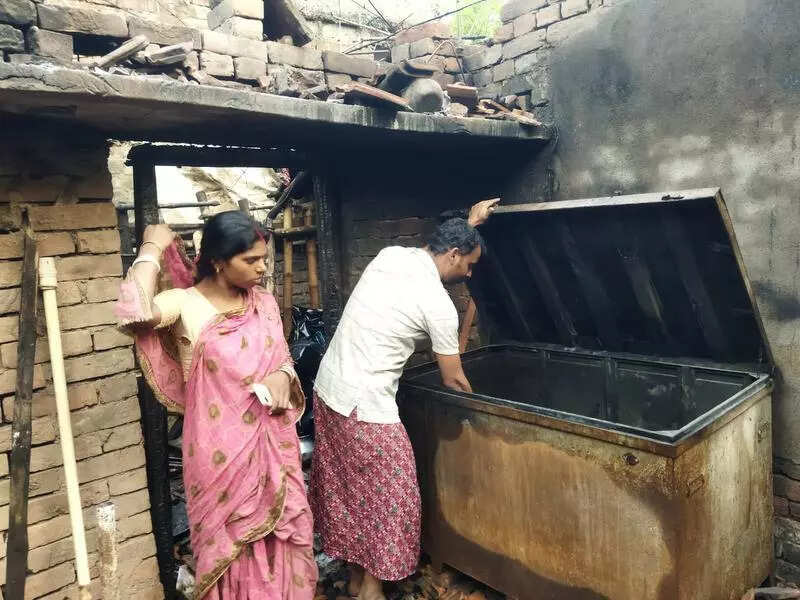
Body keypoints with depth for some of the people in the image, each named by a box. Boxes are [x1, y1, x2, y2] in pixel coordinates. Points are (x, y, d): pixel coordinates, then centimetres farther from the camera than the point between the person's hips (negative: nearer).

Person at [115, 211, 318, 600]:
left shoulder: (264, 303, 3)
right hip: (222, 451, -4)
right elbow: (136, 312, -33)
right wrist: (153, 249, -19)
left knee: (281, 535, 16)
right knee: (231, 544, 12)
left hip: (271, 444, 5)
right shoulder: (186, 304, -11)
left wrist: (282, 377, -11)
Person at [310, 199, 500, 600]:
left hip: (327, 389, 9)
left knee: (346, 490, 20)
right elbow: (453, 380, -4)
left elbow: (440, 250, 29)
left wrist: (470, 223, 30)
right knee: (389, 499, 10)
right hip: (364, 406, -9)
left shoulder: (390, 255, 3)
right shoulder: (438, 304, -15)